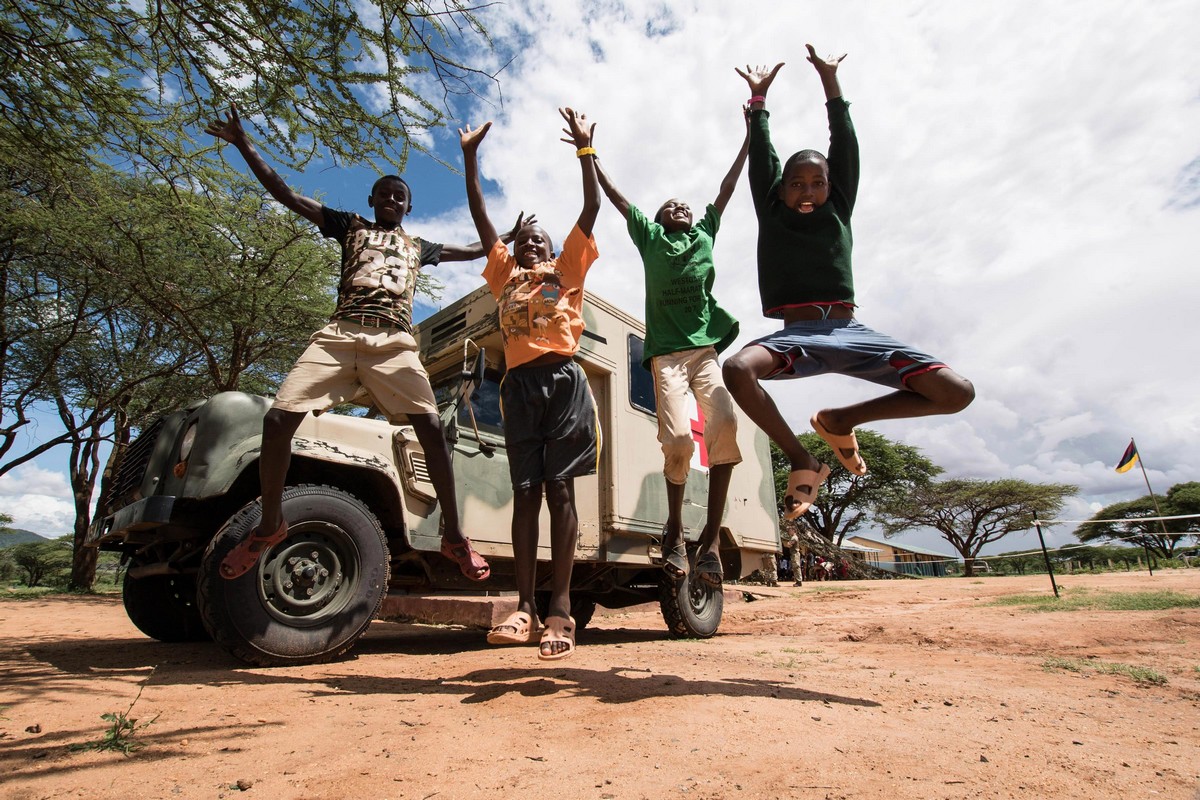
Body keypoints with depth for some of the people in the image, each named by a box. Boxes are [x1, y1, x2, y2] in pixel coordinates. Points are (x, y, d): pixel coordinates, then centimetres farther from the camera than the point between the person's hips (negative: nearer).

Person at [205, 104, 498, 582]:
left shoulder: (417, 247, 28)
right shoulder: (348, 227, 24)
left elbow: (472, 251, 39)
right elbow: (285, 195, 19)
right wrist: (243, 145, 13)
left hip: (394, 343, 0)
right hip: (339, 335, 0)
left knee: (431, 427, -19)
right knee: (277, 420, -14)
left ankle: (453, 536, -12)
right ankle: (270, 525, 7)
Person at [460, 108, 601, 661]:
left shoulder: (567, 270, 21)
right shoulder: (504, 274, 26)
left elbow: (591, 209, 14)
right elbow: (479, 215, 24)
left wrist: (584, 149, 15)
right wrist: (470, 155, 23)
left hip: (563, 379, -2)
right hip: (519, 383, 3)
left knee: (559, 489, -8)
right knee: (525, 493, -4)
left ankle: (560, 609, -9)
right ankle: (524, 609, -6)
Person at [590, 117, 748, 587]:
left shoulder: (705, 232, 23)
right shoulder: (649, 236, 18)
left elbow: (727, 188, 22)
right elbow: (615, 196, 18)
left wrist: (751, 132, 22)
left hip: (705, 347, 2)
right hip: (666, 350, -2)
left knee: (725, 422, -23)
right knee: (678, 437, -21)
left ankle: (711, 536, -15)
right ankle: (674, 530, 2)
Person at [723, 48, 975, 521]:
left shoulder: (838, 210, 16)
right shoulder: (772, 214, 13)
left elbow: (845, 144, 19)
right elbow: (761, 154, 18)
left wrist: (829, 81, 25)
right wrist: (759, 98, 28)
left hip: (850, 333, 3)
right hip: (797, 335, -2)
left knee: (957, 393, -11)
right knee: (737, 369, -37)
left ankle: (840, 420, 8)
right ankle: (803, 462, -16)